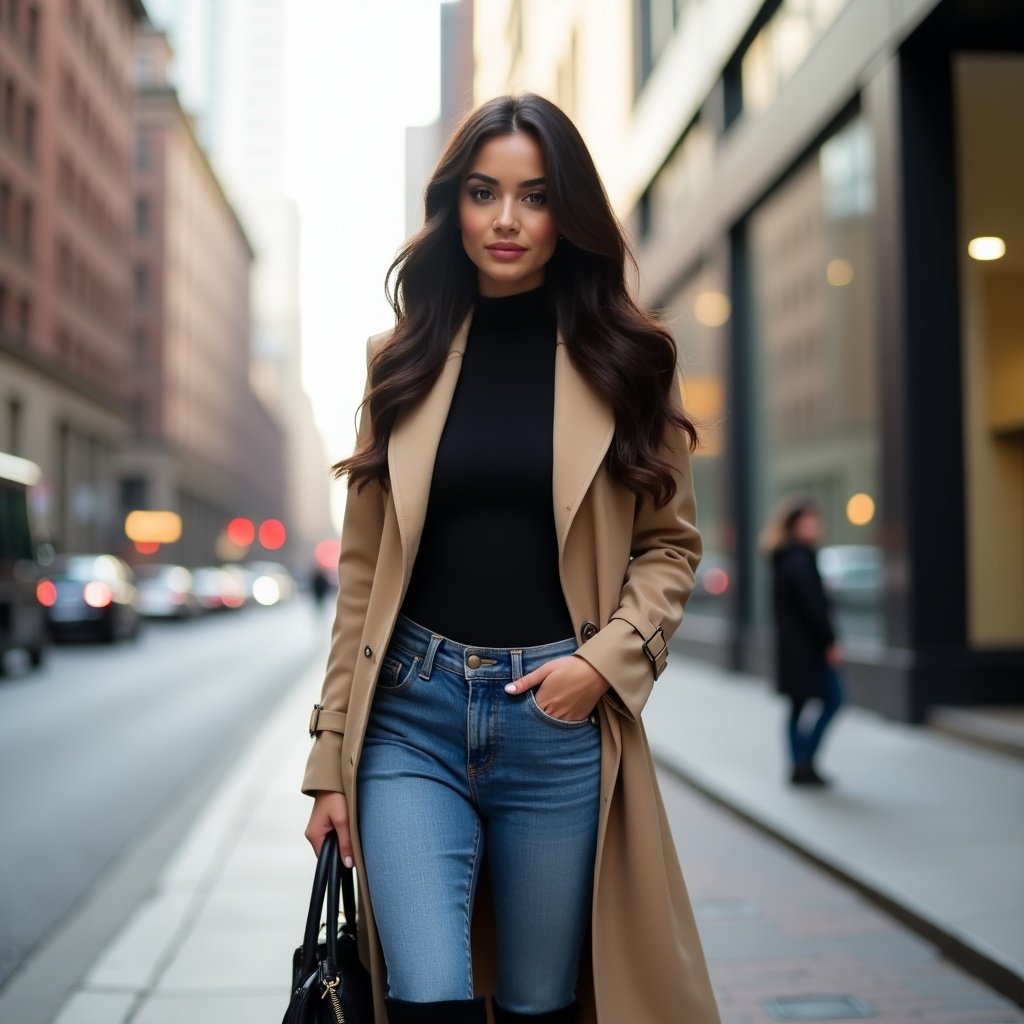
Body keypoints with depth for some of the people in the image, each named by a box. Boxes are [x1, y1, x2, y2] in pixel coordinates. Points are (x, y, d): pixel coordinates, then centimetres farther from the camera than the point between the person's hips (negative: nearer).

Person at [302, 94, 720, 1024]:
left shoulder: (622, 359, 4)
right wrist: (332, 755, 6)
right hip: (412, 710, 1)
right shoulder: (404, 359, 7)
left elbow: (671, 544, 9)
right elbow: (364, 571, 7)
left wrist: (607, 657, -10)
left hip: (558, 713, 0)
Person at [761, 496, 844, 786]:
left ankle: (800, 766, 15)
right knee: (832, 700, -5)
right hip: (807, 644, -10)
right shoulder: (801, 559, -16)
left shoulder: (783, 558, 15)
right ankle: (805, 760, -5)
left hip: (789, 642, 10)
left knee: (798, 706, 12)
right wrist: (830, 642, -17)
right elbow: (813, 605, -21)